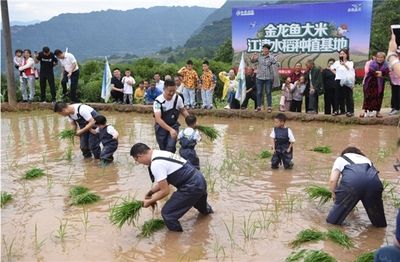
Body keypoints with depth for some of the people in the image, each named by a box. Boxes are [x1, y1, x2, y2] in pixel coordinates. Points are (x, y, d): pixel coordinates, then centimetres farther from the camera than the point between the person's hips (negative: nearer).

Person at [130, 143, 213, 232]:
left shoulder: (156, 164, -22)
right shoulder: (160, 153, 8)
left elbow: (165, 191, -18)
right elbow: (163, 182, 16)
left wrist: (150, 201, -5)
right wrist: (150, 192, 10)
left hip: (191, 187, -10)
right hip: (199, 180, 10)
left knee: (168, 213, -4)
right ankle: (206, 209, 73)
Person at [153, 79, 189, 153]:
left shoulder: (178, 98, -14)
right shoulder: (158, 101, -25)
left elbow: (183, 110, 6)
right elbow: (158, 119, -34)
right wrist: (170, 129, -45)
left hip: (174, 125, 2)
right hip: (161, 127, -2)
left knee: (171, 147, -16)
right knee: (163, 149, 9)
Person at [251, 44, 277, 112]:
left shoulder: (271, 57, -2)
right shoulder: (259, 56, 4)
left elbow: (277, 64, -13)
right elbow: (252, 61, 11)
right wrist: (253, 57, -9)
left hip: (268, 78, -2)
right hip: (259, 77, 2)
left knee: (268, 93, 4)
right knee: (259, 93, 5)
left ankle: (269, 107, 11)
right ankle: (258, 107, 14)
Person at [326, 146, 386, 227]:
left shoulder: (340, 159, 34)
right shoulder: (366, 159, 45)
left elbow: (332, 180, 18)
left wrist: (334, 195, 35)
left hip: (351, 180, -3)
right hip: (373, 180, 3)